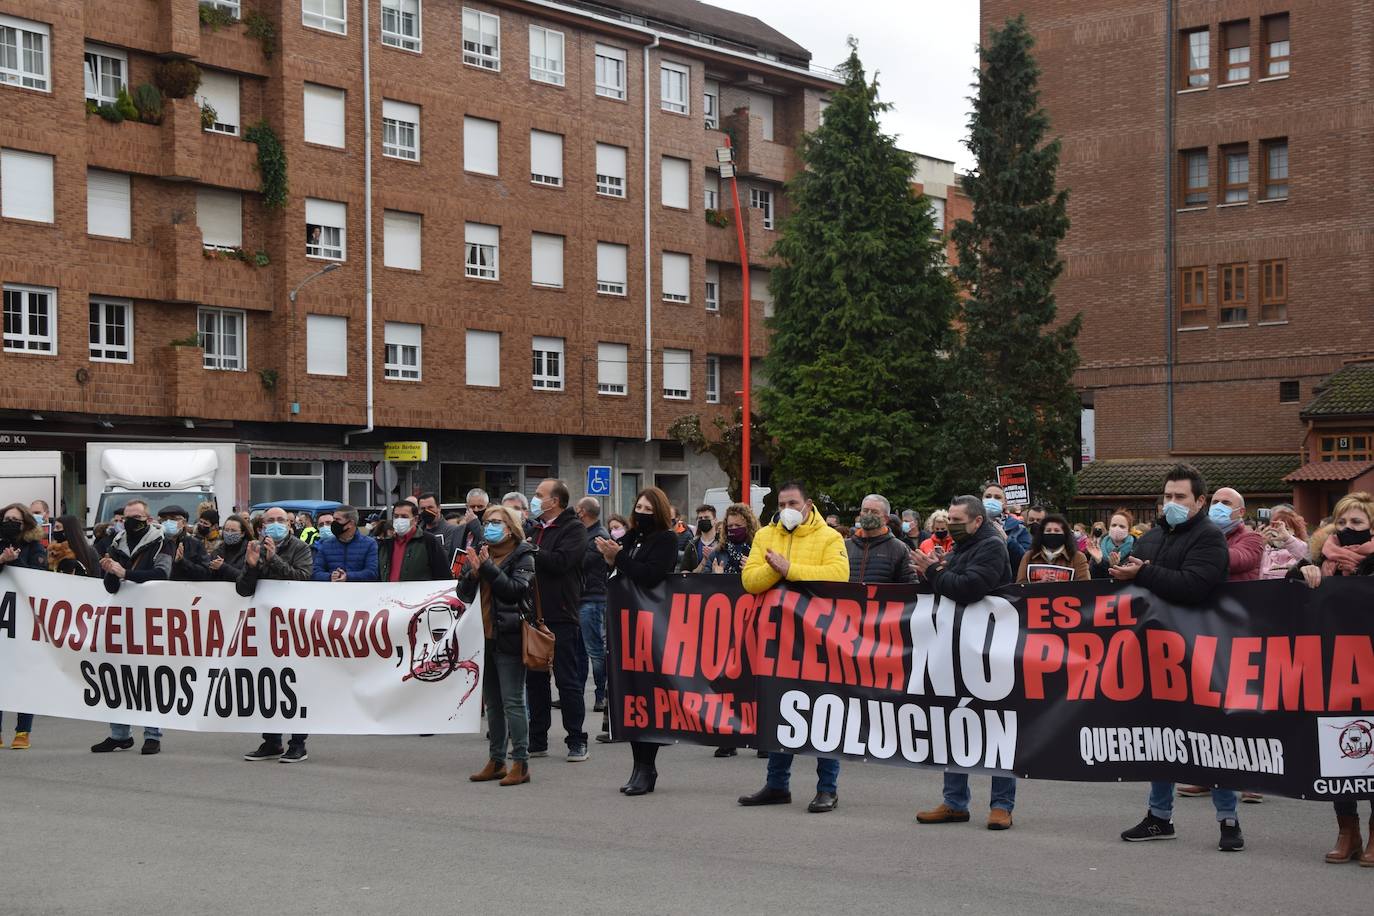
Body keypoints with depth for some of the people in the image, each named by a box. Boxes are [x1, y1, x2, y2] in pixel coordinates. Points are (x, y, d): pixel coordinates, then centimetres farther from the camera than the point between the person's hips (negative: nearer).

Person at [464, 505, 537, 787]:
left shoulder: (522, 556, -5)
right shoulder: (478, 552, 12)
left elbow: (515, 590, -17)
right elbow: (464, 594, 8)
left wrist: (488, 568, -19)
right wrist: (473, 573, -11)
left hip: (508, 639, -7)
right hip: (484, 637, 7)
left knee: (512, 702, -7)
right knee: (492, 702, 13)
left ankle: (521, 763, -3)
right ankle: (496, 761, 21)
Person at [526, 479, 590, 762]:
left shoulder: (573, 529, -6)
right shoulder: (534, 527, 17)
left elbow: (560, 562, -21)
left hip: (560, 616, -7)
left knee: (568, 680, -2)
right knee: (535, 680, 11)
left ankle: (576, 741, 5)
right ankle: (537, 740, 19)